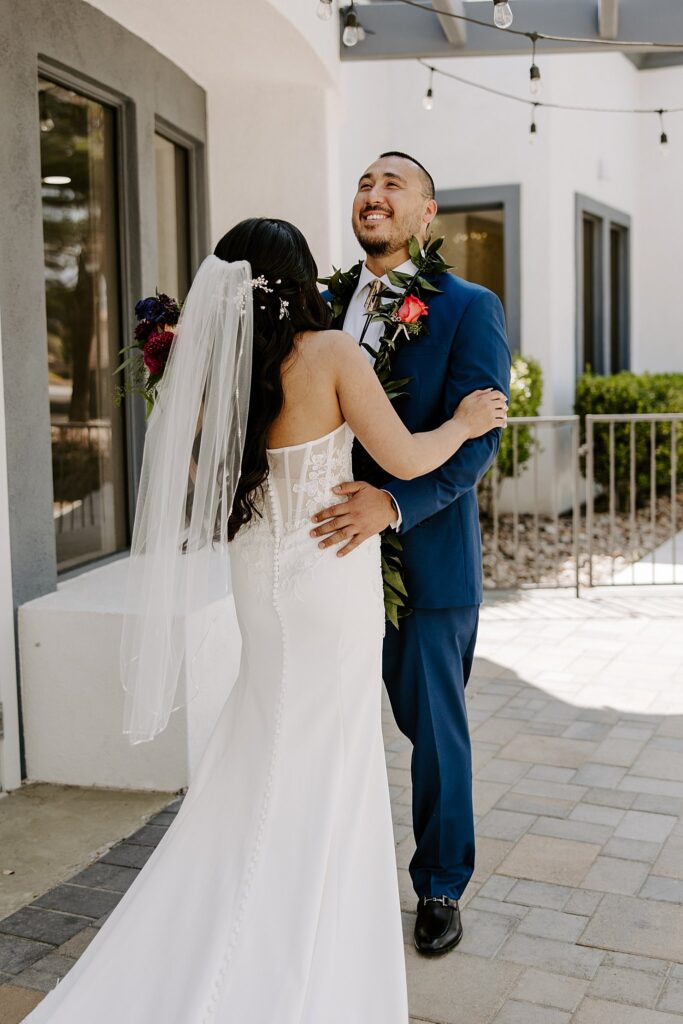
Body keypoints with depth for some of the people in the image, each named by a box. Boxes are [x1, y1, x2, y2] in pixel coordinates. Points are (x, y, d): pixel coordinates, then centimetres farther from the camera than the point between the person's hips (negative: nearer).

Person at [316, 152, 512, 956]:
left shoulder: (469, 309, -6)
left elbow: (477, 436, -15)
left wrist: (394, 502, -29)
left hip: (426, 558, -3)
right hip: (337, 551, 4)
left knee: (434, 728, 11)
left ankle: (440, 886, 32)